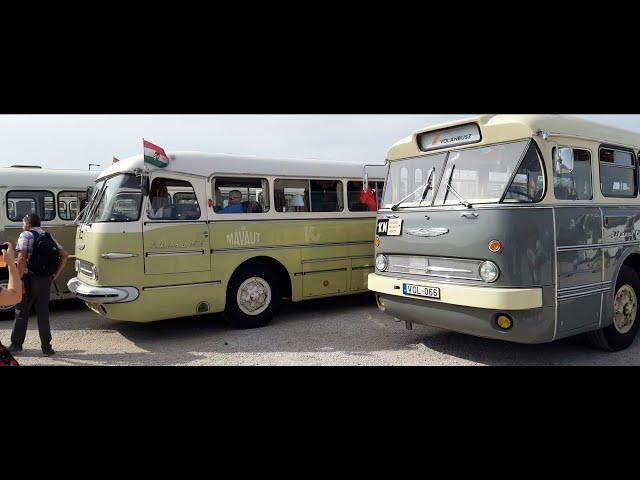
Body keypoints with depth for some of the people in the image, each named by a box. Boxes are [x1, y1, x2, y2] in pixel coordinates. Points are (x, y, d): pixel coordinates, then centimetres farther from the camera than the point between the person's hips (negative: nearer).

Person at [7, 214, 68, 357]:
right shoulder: (49, 237, 13)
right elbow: (64, 255, 9)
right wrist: (55, 275, 10)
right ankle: (46, 347, 9)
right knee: (43, 313, 9)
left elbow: (22, 258, -18)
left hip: (29, 279, -5)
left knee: (21, 312, 8)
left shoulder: (26, 235, -6)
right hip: (46, 280, 5)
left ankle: (16, 345, 18)